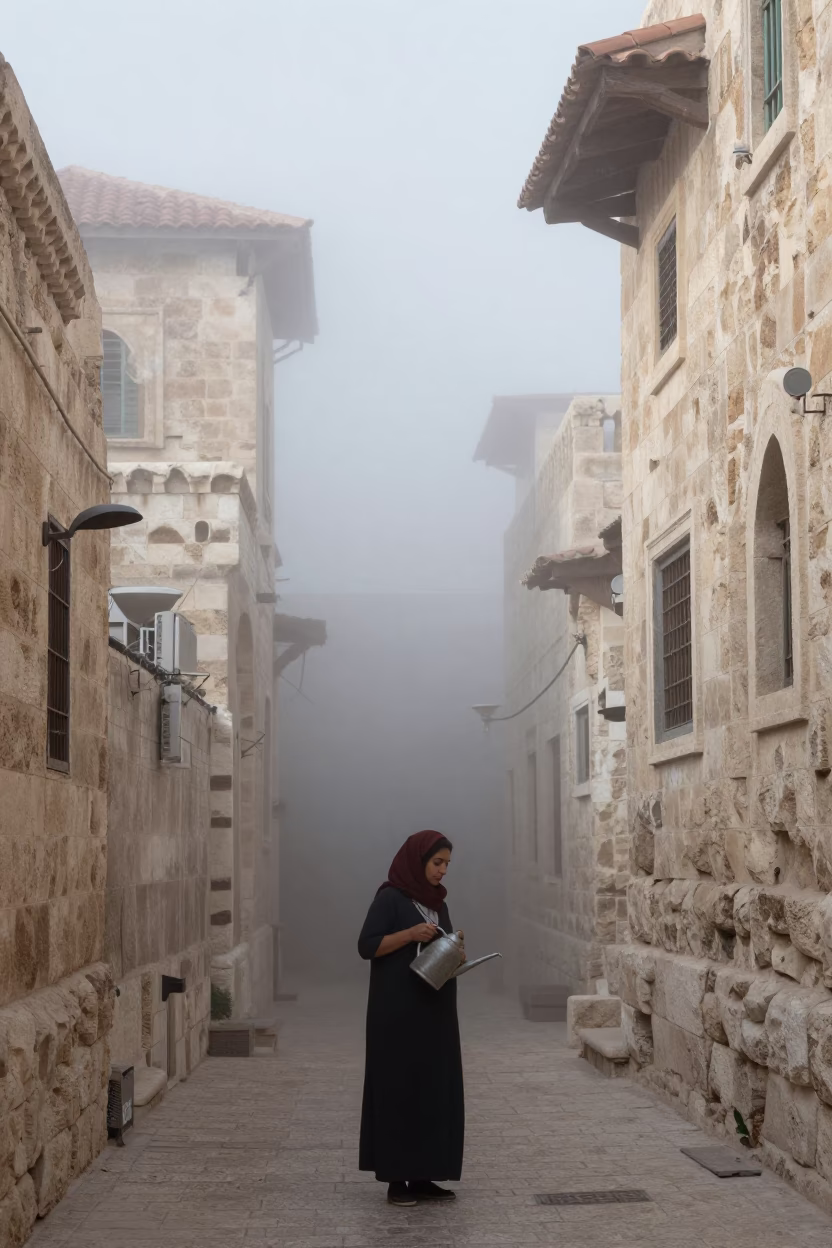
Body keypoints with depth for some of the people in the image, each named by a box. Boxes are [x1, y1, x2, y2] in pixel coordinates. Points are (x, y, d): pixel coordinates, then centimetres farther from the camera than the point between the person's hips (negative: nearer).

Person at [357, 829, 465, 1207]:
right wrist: (410, 933, -22)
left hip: (433, 1009, 7)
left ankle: (423, 1176, 11)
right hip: (398, 1009, -7)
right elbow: (367, 946, -12)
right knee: (399, 1088, -5)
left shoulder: (437, 901, 13)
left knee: (433, 1088, 5)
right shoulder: (390, 897, -8)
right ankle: (396, 1178, 1)